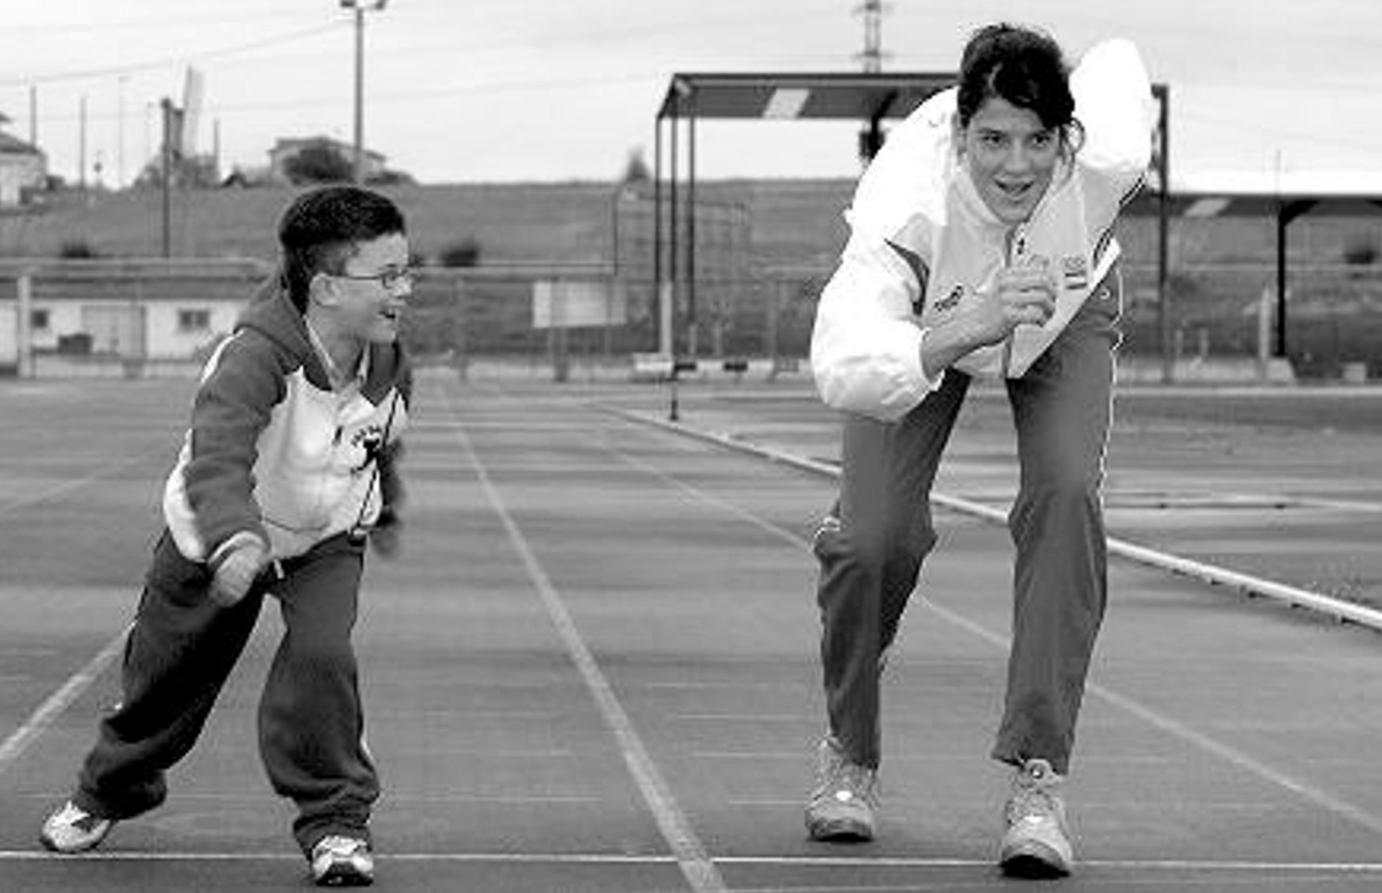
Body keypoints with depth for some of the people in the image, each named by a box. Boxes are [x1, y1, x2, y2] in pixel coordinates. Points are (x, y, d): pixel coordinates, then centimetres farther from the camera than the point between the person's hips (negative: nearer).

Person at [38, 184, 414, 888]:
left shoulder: (388, 367, -16)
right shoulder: (254, 357, -36)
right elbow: (218, 453, -53)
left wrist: (385, 513, 26)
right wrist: (233, 540, -70)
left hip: (327, 539, 2)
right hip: (217, 538, -2)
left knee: (320, 655, -25)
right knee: (164, 673, 13)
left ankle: (336, 817, -7)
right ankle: (111, 789, 44)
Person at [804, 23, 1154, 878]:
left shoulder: (1105, 160, -37)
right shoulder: (907, 199, -43)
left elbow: (1118, 64, -11)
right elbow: (840, 367, -56)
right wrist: (966, 331, -71)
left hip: (1068, 313, 1)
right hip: (922, 324, -1)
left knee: (1067, 495, -25)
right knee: (875, 534, -16)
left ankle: (1038, 778, -18)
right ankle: (850, 754, 14)